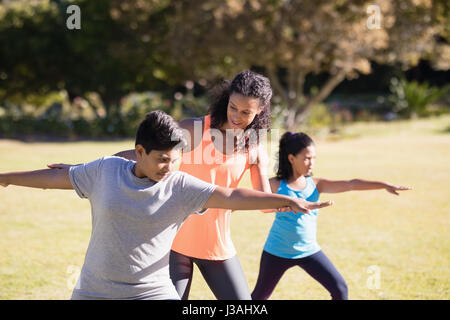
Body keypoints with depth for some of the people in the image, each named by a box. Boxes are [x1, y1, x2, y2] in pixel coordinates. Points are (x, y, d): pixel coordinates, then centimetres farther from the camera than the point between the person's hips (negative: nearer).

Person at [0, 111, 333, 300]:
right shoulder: (105, 170, -4)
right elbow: (55, 177, 8)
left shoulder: (181, 186, -9)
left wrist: (288, 201, -27)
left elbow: (231, 196, -17)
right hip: (94, 291, 1)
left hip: (153, 291, -1)